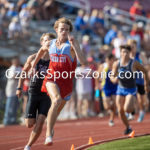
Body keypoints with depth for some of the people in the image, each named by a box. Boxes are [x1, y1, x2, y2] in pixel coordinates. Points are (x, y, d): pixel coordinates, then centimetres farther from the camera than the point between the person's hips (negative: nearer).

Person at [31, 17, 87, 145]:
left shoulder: (72, 44, -11)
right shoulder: (50, 44, 1)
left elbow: (83, 61, -26)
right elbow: (42, 50, 27)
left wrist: (74, 45, -33)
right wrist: (33, 65, 29)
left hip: (66, 82, 0)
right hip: (51, 79, 0)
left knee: (56, 111, 17)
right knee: (57, 100, -31)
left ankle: (50, 129, 51)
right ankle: (49, 134, -28)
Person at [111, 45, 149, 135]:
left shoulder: (134, 63, -13)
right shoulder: (116, 64, -4)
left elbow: (144, 71, 1)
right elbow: (112, 77, 2)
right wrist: (114, 79, -23)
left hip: (131, 90, -4)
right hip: (120, 89, 4)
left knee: (127, 109, -22)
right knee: (120, 111, -1)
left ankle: (132, 107, 15)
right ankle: (128, 127, 21)